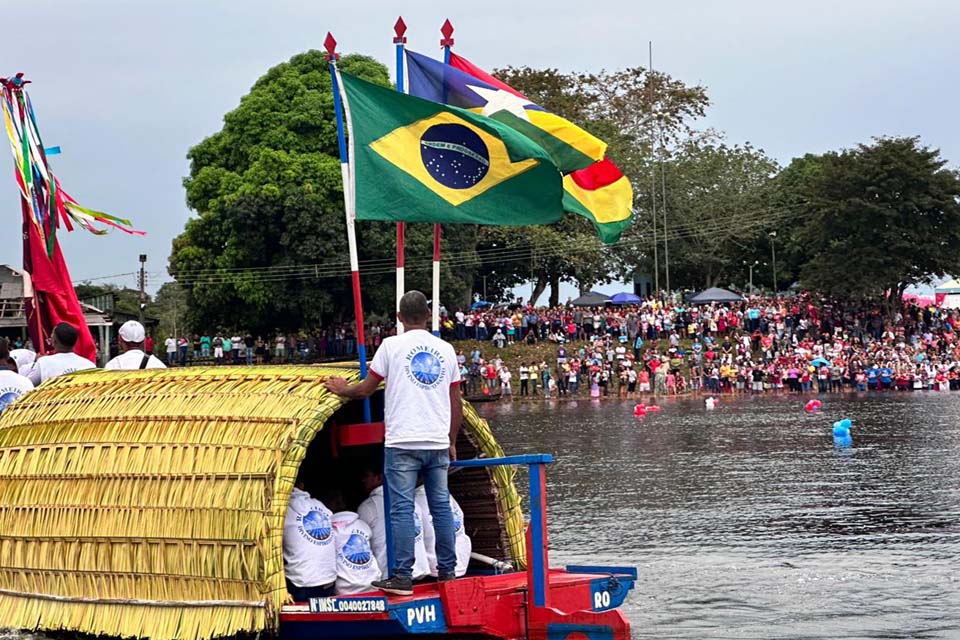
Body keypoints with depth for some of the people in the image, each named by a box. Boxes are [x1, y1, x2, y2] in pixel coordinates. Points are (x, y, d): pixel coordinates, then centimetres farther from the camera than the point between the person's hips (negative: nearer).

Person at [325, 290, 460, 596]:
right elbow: (456, 403, 14)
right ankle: (447, 571, 13)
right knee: (442, 507, 10)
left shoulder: (392, 345, 0)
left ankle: (403, 576, -7)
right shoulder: (446, 349, 11)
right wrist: (452, 442, 24)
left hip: (402, 442, -4)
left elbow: (366, 389, 5)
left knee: (402, 509, -4)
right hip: (438, 443, 4)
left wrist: (342, 389, 25)